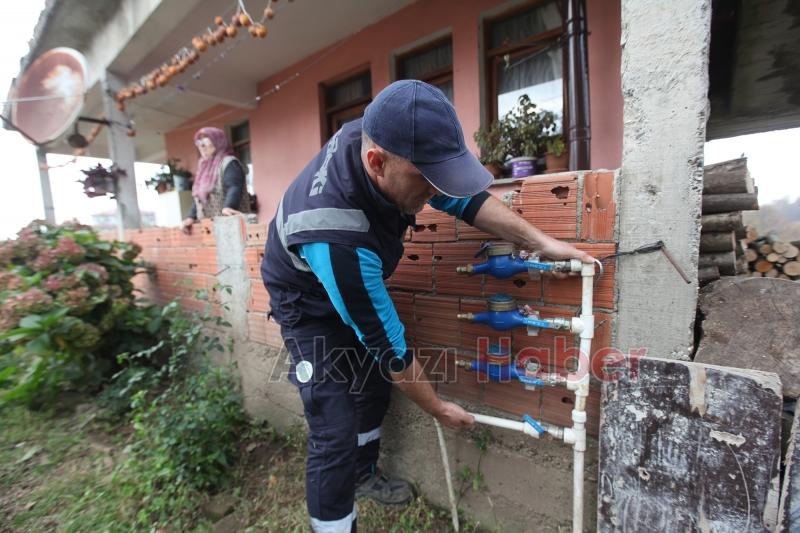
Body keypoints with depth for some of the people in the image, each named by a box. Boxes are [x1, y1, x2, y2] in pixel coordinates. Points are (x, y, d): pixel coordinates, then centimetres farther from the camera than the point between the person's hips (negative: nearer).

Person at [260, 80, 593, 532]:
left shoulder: (379, 137, -24)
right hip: (309, 304, -6)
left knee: (374, 384, 18)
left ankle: (363, 476, 45)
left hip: (355, 283, 7)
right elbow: (390, 346, -31)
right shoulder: (336, 240, -43)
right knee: (335, 431, -8)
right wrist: (438, 407, -14)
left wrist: (540, 242, -15)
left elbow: (461, 195, -11)